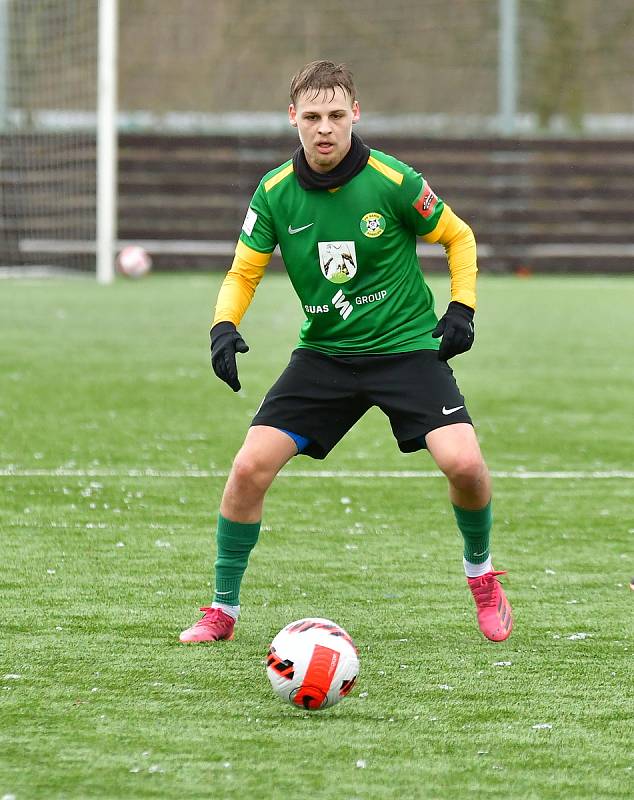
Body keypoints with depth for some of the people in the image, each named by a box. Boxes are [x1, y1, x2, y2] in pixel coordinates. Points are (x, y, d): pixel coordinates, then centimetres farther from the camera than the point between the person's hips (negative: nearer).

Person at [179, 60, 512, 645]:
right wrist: (224, 328, -14)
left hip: (406, 345, -2)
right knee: (250, 468, -12)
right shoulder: (275, 192, -6)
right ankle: (223, 610, 6)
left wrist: (462, 308, -8)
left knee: (464, 463, -22)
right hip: (324, 351, 2)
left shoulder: (392, 181, -13)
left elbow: (458, 236, 3)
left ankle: (481, 575, 10)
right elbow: (244, 272, 4)